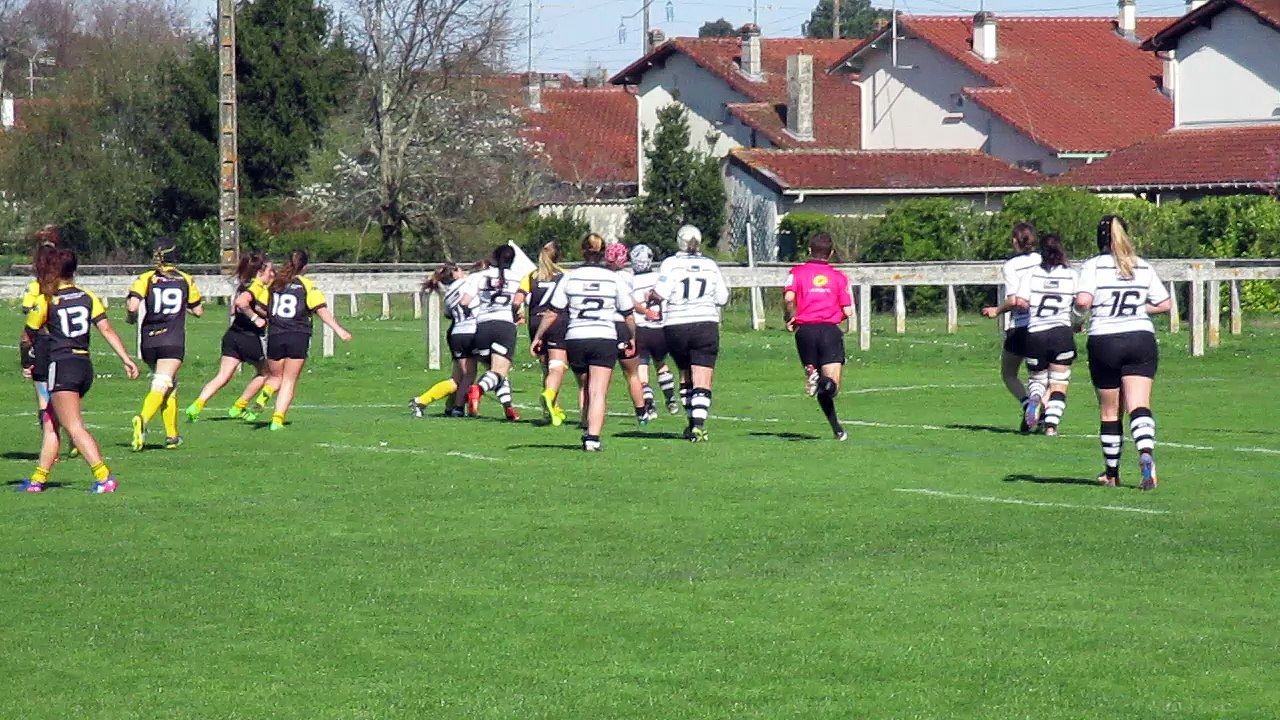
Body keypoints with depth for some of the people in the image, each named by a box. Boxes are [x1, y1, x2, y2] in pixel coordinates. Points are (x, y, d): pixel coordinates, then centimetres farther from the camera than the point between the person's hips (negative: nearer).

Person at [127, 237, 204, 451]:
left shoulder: (146, 279, 2)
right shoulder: (186, 280, 6)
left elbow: (132, 305, -13)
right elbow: (198, 311, 13)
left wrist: (131, 318, 8)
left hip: (149, 341, 2)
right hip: (173, 341, -2)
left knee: (170, 385, 20)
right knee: (161, 386, -14)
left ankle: (172, 435, 22)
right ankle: (143, 419, -42)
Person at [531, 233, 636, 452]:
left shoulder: (570, 278, 1)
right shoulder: (614, 279, 1)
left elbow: (552, 312, 2)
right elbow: (628, 315, 8)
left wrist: (538, 336, 13)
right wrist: (632, 337, 26)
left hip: (575, 338, 2)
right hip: (605, 338, -1)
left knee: (585, 388, 20)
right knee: (598, 392, -5)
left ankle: (588, 430, 20)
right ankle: (593, 437, -15)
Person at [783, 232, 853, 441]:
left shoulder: (797, 272, 6)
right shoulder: (838, 277, 9)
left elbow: (788, 298, -13)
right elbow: (848, 312, 4)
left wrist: (790, 319, 4)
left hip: (805, 330, 1)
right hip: (830, 330, -1)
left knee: (822, 388, 13)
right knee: (832, 386, -11)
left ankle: (837, 428, -1)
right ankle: (824, 384, -45)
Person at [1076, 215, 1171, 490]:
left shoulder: (1093, 266, -3)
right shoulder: (1144, 267, 8)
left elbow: (1083, 301, -17)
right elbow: (1164, 304, 10)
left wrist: (1080, 306, 5)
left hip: (1104, 342, -2)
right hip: (1142, 340, 2)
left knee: (1109, 412, 11)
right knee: (1139, 406, -8)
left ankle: (1111, 472, 22)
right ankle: (1146, 453, -34)